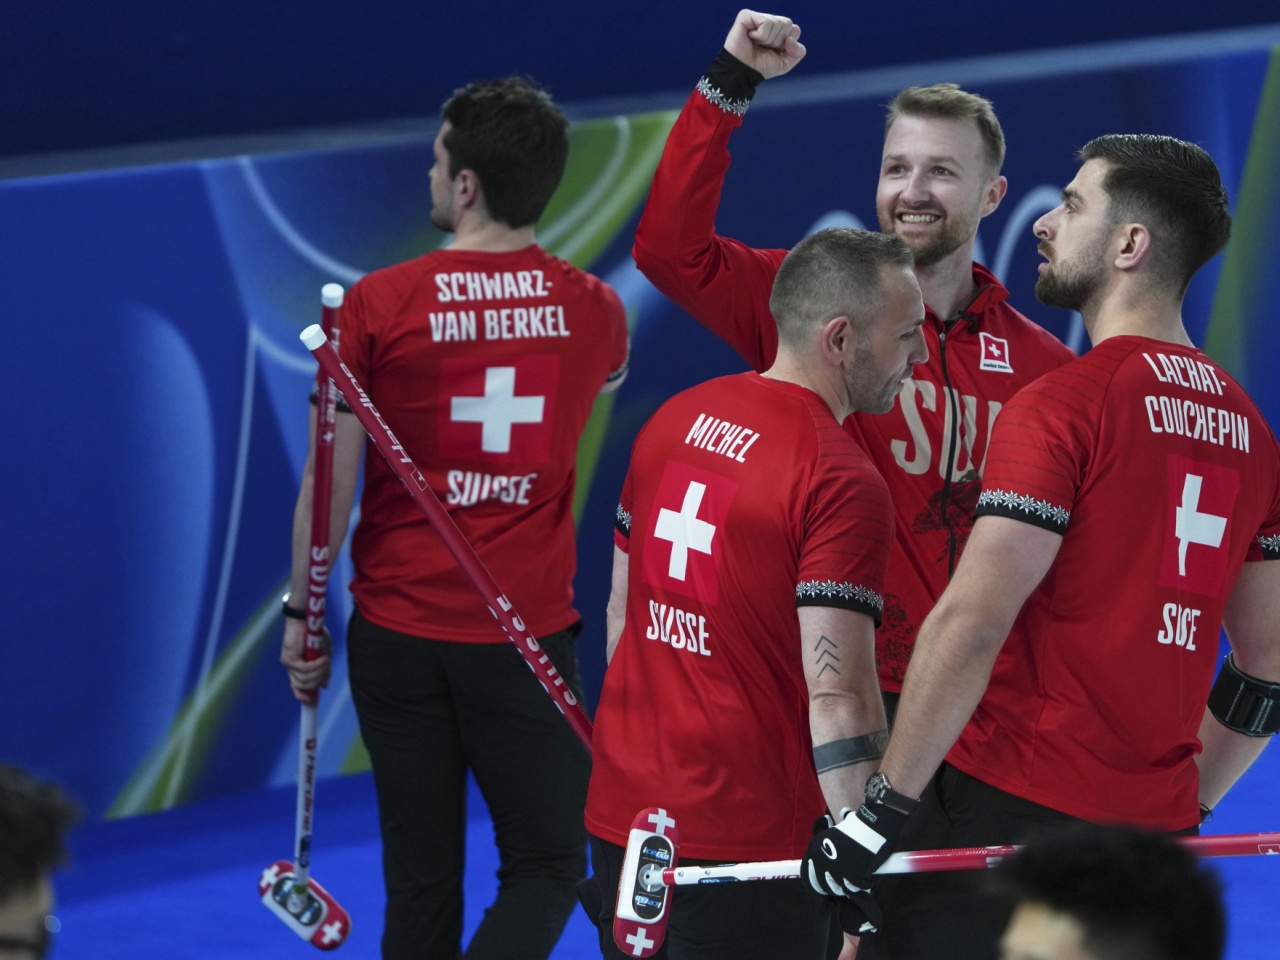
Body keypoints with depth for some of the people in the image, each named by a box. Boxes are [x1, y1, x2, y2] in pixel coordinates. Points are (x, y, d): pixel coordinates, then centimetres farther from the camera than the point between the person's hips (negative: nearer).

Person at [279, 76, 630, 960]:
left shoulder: (377, 304, -8)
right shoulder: (594, 309, -2)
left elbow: (331, 479, -6)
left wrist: (302, 613, 5)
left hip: (398, 630, 0)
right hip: (528, 634, 0)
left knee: (422, 876, 11)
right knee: (547, 867, 8)